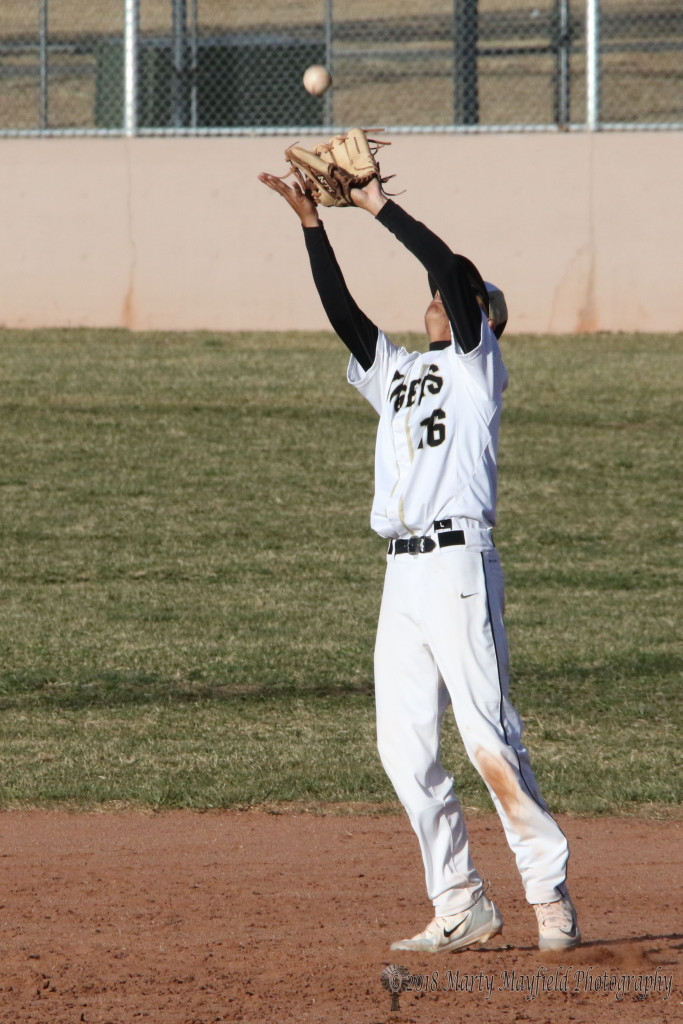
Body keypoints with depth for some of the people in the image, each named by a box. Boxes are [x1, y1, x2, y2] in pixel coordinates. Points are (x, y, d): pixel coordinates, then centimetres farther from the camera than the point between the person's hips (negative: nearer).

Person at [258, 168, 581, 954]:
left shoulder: (479, 367, 4)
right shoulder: (396, 373, 22)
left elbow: (448, 266, -7)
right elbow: (341, 311, 12)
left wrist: (381, 206, -3)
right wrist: (312, 224, 4)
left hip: (458, 560, -7)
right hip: (402, 573, 7)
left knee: (489, 740, -11)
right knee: (404, 748, 2)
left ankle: (550, 897, -6)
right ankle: (460, 908, 7)